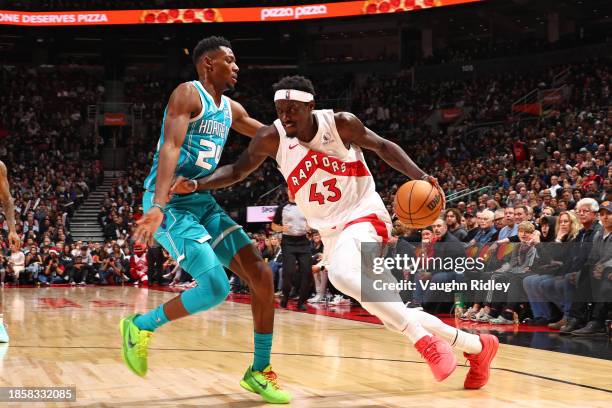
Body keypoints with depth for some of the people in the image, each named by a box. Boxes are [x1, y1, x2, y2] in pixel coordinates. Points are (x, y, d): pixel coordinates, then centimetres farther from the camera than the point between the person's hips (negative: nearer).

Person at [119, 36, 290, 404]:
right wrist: (158, 205, -38)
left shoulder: (232, 109, 15)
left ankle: (260, 371, 9)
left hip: (204, 203, 8)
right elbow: (170, 148, -25)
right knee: (217, 288, -20)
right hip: (171, 203, -8)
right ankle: (140, 326, 4)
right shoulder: (188, 94, -10)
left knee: (262, 276, -3)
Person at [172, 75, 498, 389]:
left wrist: (420, 177, -16)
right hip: (331, 231, 5)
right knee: (393, 314, 6)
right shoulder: (272, 138, -8)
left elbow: (382, 146, -2)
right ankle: (477, 346, 23)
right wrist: (196, 185, -14)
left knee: (342, 274, -36)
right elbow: (237, 170, 1)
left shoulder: (340, 123, -14)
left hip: (364, 216, -5)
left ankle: (426, 341, -24)